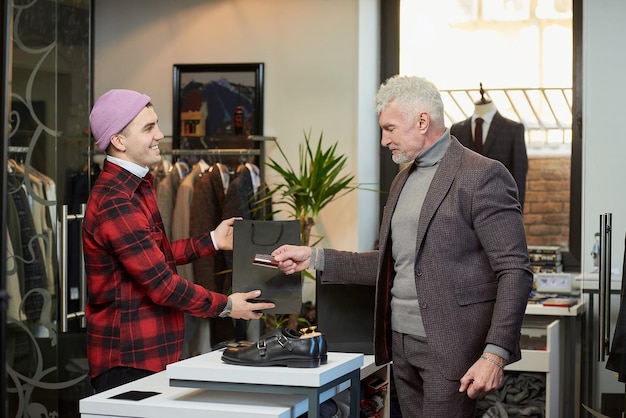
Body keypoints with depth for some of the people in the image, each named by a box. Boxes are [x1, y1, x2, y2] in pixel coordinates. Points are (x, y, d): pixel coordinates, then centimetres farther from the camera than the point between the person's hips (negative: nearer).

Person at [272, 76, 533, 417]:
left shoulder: (483, 176, -10)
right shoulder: (403, 179, 15)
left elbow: (514, 272, -14)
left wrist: (495, 354, -22)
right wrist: (315, 258, 10)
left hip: (450, 348, -7)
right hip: (402, 344, 7)